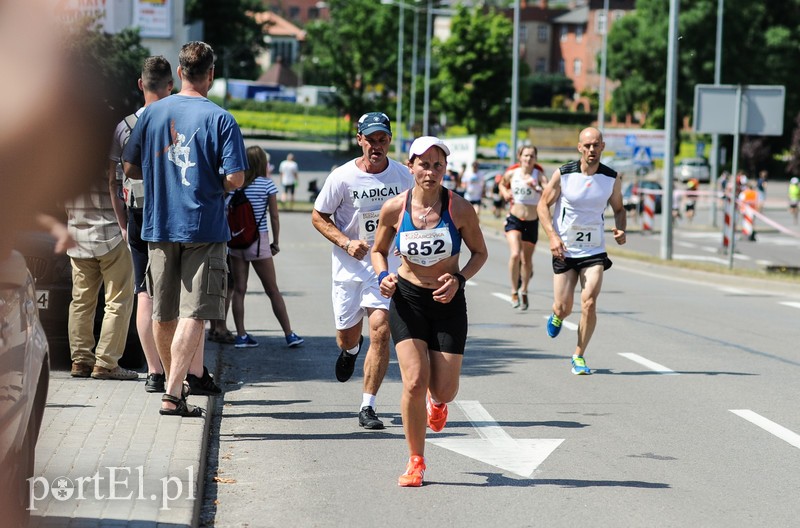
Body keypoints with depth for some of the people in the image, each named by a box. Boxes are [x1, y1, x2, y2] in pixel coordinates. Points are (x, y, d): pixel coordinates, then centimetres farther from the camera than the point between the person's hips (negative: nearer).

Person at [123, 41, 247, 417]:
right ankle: (173, 394, -14)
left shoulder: (152, 113, 3)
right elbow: (235, 177, -15)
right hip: (204, 227, -4)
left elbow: (130, 168, 7)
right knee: (194, 314, -5)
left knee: (163, 314, 15)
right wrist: (217, 184, 7)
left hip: (159, 226, 4)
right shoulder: (219, 119, -9)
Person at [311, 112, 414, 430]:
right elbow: (318, 216, -1)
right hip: (349, 264, 0)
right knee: (347, 335, 9)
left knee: (381, 332, -14)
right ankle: (350, 349, 50)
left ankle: (367, 407, -7)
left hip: (388, 264, 0)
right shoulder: (342, 177, -9)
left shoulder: (403, 175, -1)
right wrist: (346, 242, -15)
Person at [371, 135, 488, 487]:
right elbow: (378, 250, 9)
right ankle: (415, 461, 4)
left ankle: (436, 402, 41)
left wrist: (459, 279, -14)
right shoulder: (394, 209, -8)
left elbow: (480, 253, 3)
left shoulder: (460, 209, -11)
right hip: (407, 299, 0)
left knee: (444, 390, -1)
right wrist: (383, 276, -11)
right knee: (414, 382, -14)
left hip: (448, 302, 0)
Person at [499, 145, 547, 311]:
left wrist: (535, 187, -39)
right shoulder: (511, 174, -2)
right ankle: (514, 291, -5)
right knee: (515, 254, -21)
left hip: (532, 222, 0)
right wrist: (505, 194, 3)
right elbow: (502, 184, 21)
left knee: (527, 260, 12)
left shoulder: (539, 175, -9)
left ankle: (524, 291, 37)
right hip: (514, 220, 0)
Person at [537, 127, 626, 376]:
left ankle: (579, 356, 2)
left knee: (589, 303, -15)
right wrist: (552, 236, -14)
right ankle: (556, 315, 40)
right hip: (564, 250, -1)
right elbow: (543, 205, -1)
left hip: (594, 251, 1)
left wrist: (621, 229, -9)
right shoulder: (563, 174, -9)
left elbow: (618, 209, 12)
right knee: (563, 308, 0)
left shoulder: (612, 179, -3)